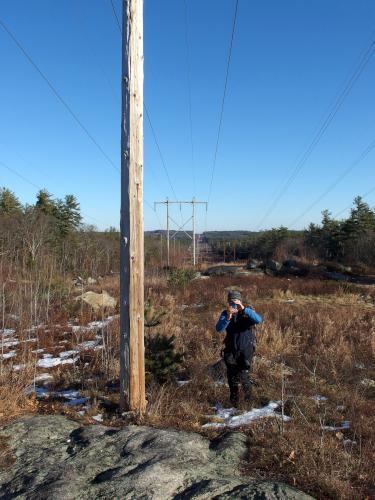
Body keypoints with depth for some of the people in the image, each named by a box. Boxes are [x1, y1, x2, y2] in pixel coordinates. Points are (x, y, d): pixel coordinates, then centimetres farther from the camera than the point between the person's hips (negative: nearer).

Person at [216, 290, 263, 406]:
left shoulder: (247, 312, -10)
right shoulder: (225, 314, -5)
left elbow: (259, 320, -31)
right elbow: (218, 328, -21)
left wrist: (244, 309, -41)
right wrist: (228, 318, -39)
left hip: (246, 351, -3)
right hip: (231, 351, 3)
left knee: (242, 376, -10)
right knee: (231, 377, 10)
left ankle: (247, 392, 23)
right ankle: (234, 401, 33)